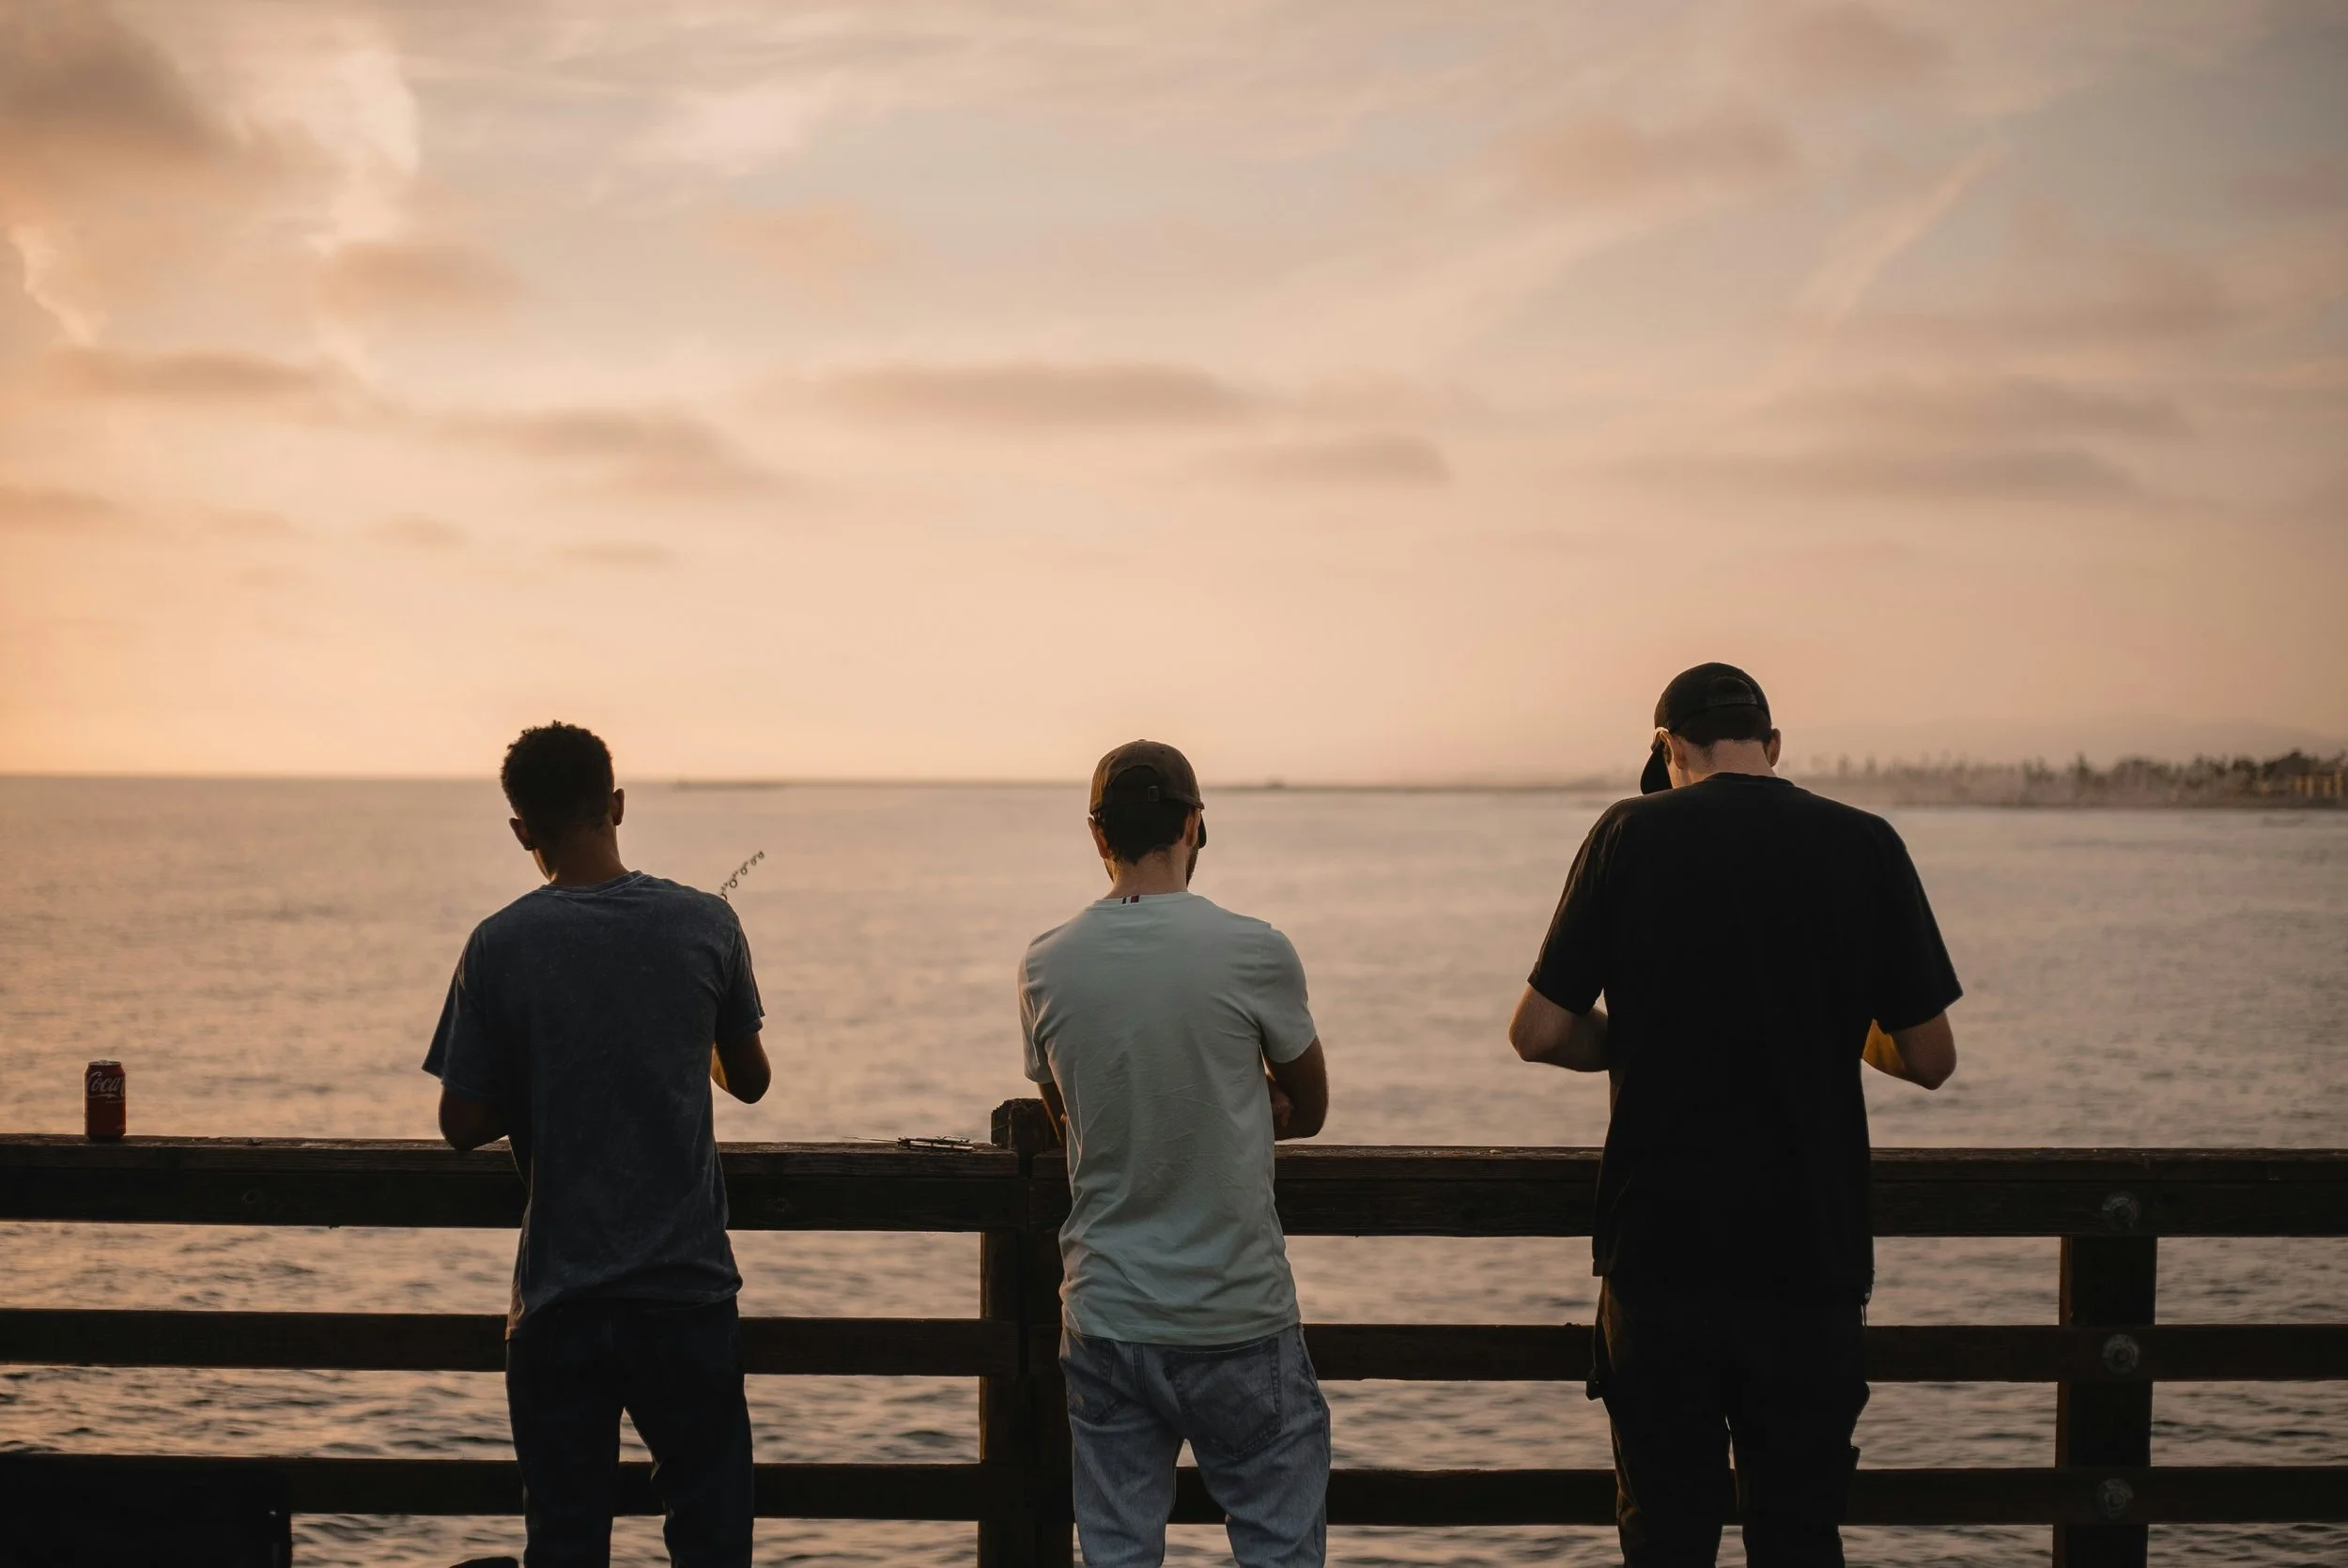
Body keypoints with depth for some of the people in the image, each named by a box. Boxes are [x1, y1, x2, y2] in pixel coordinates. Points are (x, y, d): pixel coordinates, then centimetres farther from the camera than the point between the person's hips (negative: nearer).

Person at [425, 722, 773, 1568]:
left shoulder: (501, 945, -8)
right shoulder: (706, 924, -3)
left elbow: (462, 1124, -3)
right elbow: (749, 1079, 11)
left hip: (560, 1298, -1)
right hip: (688, 1288, 1)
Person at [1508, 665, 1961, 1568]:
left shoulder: (1632, 834, -4)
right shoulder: (1865, 847, -2)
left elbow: (1538, 1033, -4)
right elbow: (1930, 1060, 2)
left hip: (1660, 1247, -1)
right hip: (1809, 1251, 1)